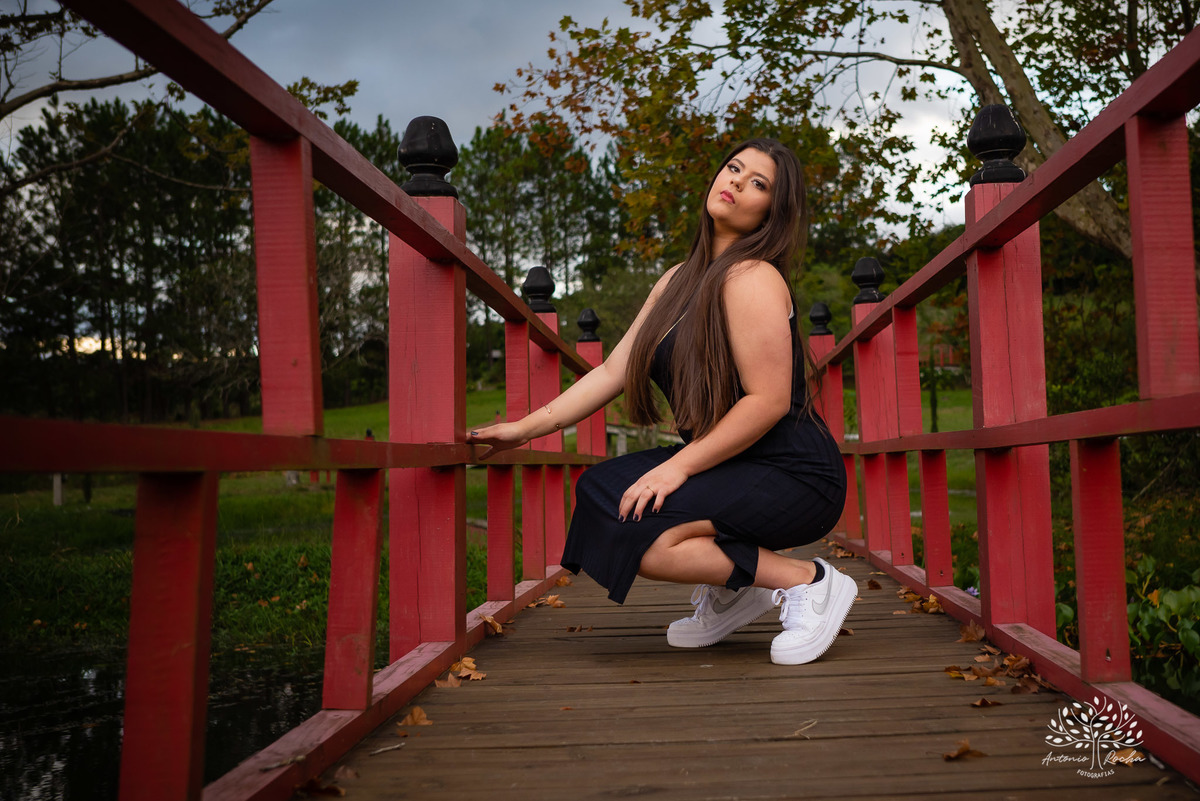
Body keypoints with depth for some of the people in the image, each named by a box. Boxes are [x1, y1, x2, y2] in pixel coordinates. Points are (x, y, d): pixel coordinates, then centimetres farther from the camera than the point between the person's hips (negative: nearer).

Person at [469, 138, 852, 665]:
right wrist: (525, 429, 6)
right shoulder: (678, 281, 11)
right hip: (730, 465, 9)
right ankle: (735, 591, 9)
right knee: (599, 490, 1)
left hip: (795, 478, -9)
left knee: (638, 532, -23)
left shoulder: (752, 280, -15)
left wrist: (678, 467, -21)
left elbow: (769, 400, -21)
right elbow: (613, 372, 10)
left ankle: (806, 582, -8)